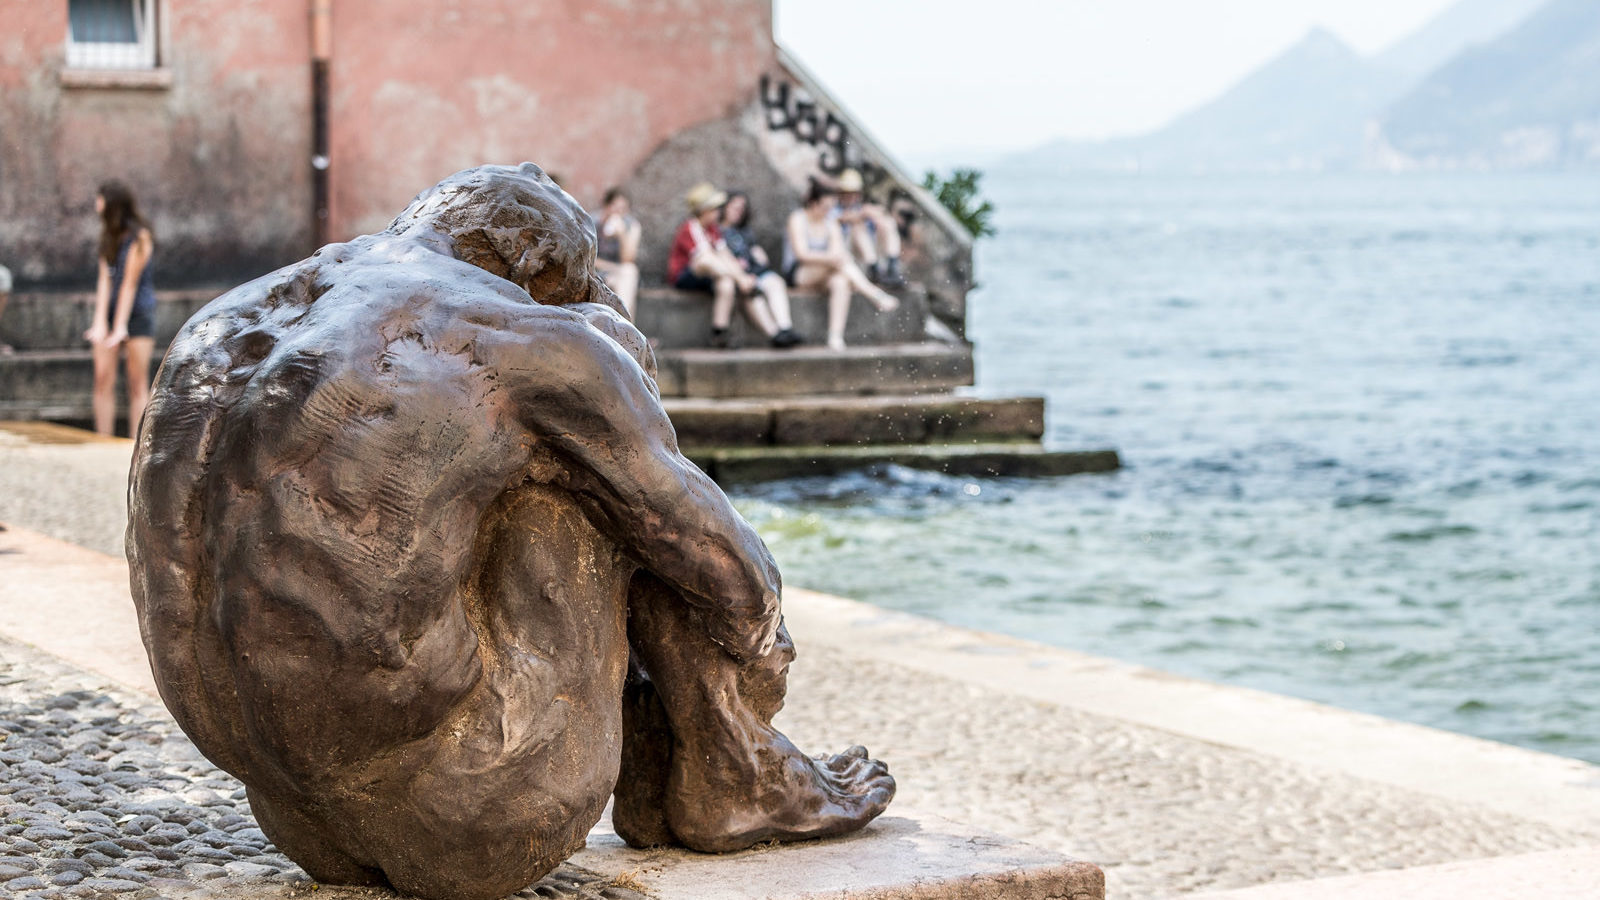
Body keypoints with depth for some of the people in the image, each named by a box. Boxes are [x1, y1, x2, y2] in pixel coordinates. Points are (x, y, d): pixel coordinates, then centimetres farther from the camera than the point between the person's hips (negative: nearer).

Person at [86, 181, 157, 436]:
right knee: (103, 377, -5)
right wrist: (100, 322, -9)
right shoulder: (109, 236, 10)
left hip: (138, 312, -5)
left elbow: (130, 283, -13)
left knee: (137, 383, -4)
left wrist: (120, 328, -16)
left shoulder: (139, 237, -9)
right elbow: (105, 279, 2)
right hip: (110, 309, 5)